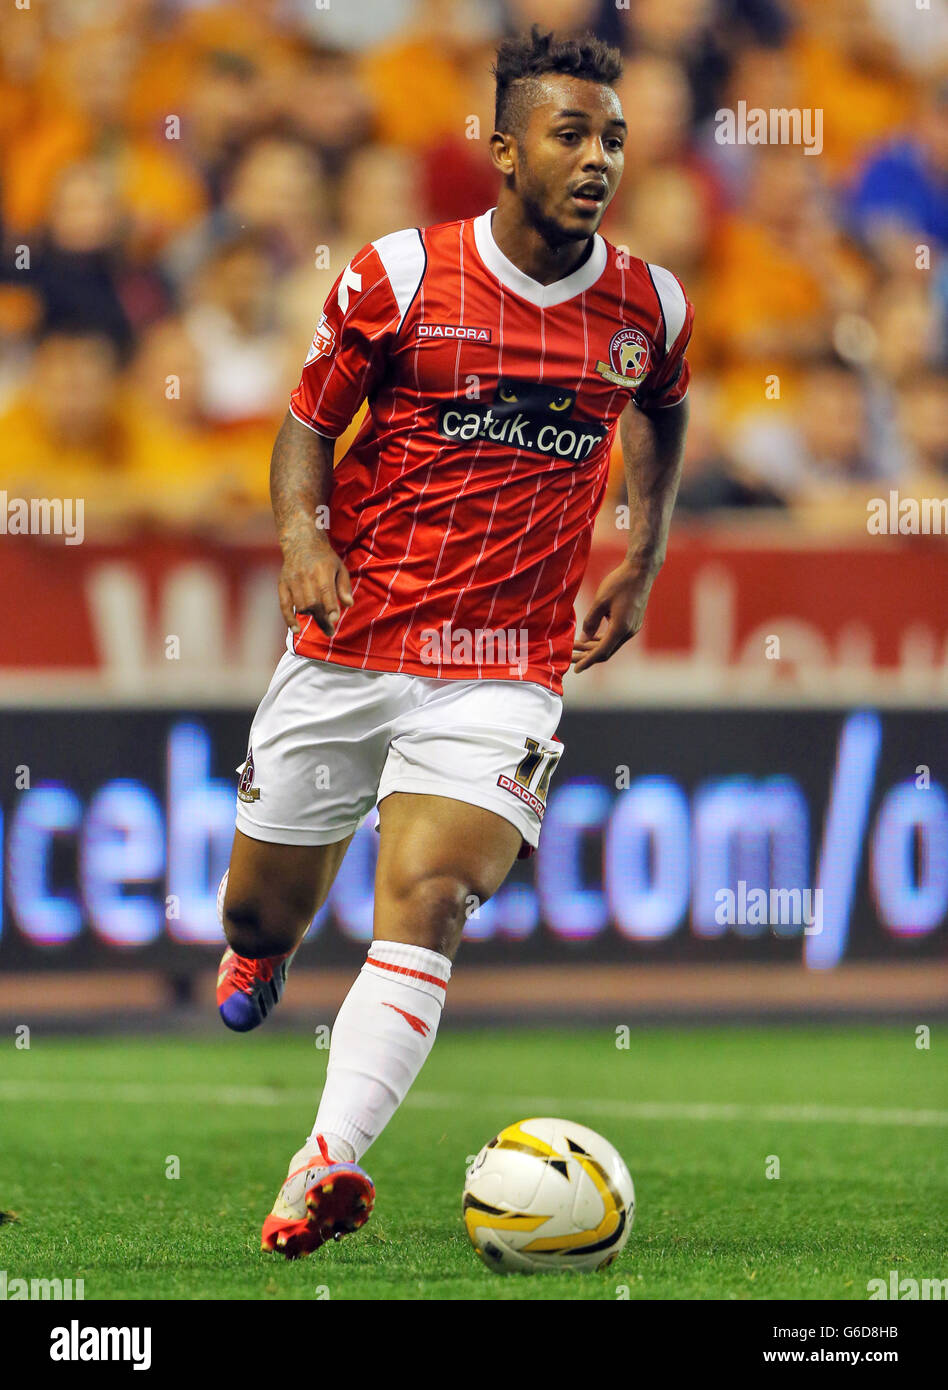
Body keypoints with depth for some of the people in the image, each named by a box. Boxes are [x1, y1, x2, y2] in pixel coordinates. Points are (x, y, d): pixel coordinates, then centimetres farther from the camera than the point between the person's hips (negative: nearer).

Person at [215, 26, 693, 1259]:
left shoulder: (649, 309, 2)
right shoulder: (400, 278, -6)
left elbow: (663, 413, 25)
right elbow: (309, 419, 5)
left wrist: (643, 559, 16)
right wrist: (302, 535, -13)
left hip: (505, 670, 0)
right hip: (346, 647, 0)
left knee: (425, 902, -22)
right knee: (262, 913, 11)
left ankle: (327, 1165, -29)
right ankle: (258, 959, 49)